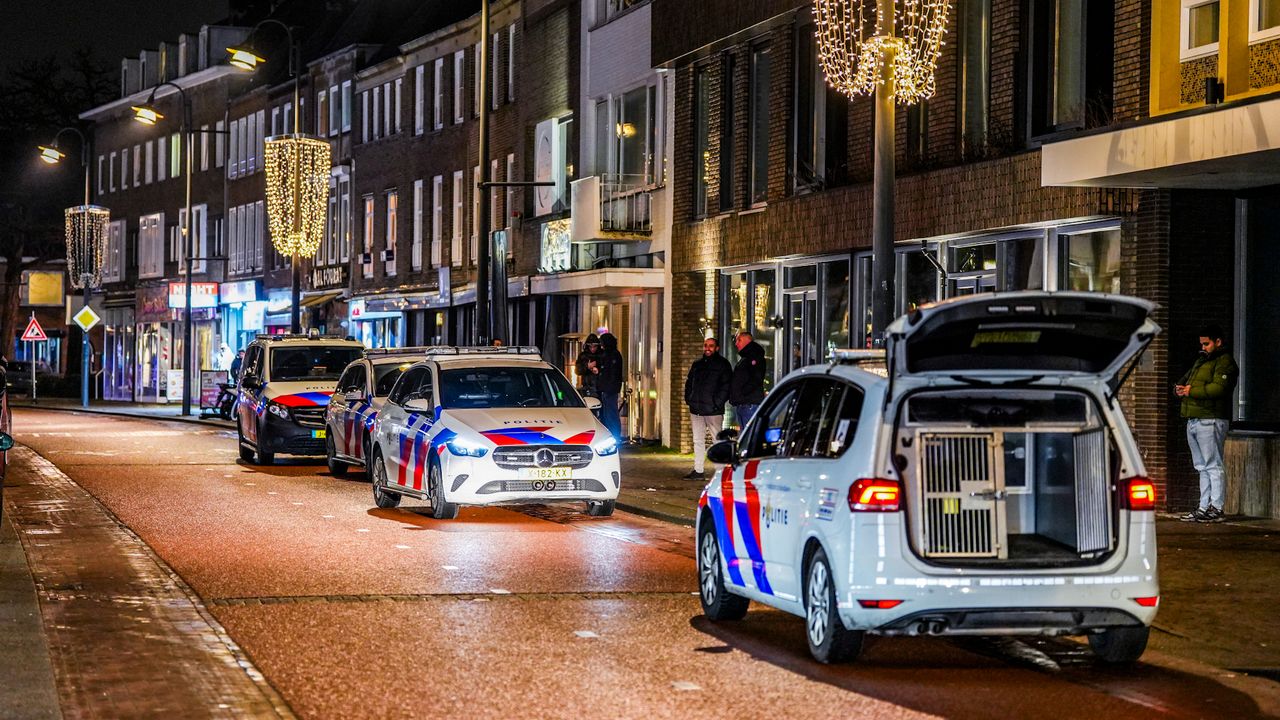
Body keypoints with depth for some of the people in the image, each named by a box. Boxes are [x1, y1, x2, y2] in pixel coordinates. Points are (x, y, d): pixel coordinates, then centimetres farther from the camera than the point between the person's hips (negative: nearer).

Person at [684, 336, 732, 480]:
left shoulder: (722, 364, -2)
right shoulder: (697, 364, 16)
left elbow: (726, 386, -8)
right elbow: (689, 383, 21)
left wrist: (717, 403, -15)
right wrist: (689, 400, 8)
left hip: (713, 410, -6)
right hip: (696, 410, 6)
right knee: (698, 441, 8)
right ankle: (698, 471, 13)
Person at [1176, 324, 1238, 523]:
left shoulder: (1224, 362, -6)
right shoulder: (1202, 360, 24)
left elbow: (1219, 388, -19)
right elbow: (1187, 377, 28)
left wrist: (1192, 391, -18)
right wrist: (1180, 386, 5)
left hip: (1210, 420, -10)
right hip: (1194, 420, 10)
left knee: (1213, 465, -9)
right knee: (1202, 467, 11)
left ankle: (1215, 509, -10)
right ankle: (1204, 507, 14)